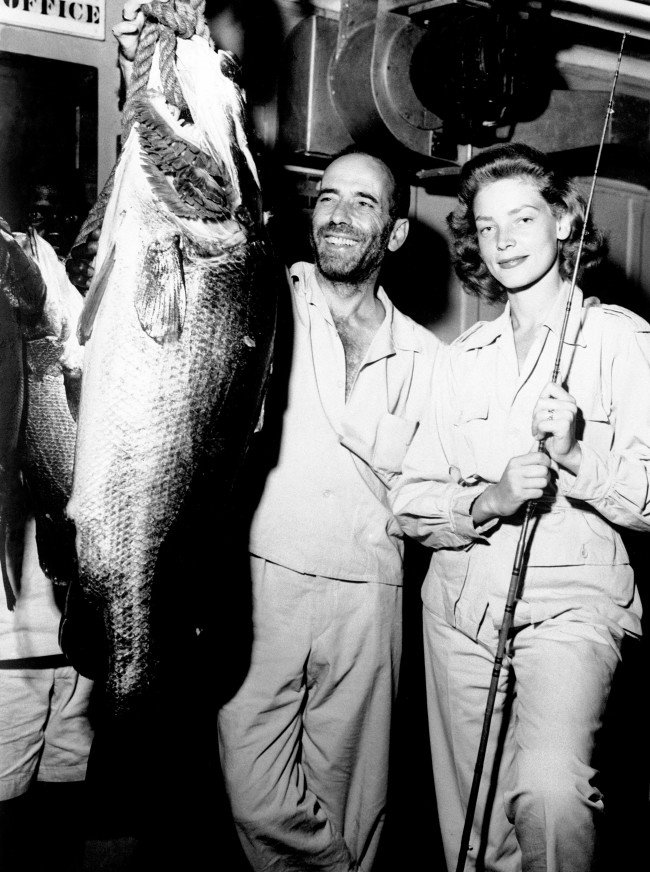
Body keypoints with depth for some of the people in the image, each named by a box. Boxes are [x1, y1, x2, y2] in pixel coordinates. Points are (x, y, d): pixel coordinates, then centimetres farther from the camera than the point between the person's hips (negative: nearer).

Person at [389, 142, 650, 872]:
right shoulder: (462, 358, 13)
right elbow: (409, 501, 6)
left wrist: (578, 455, -20)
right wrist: (487, 501, -12)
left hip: (571, 600, -4)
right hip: (461, 602, 4)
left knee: (550, 792, -27)